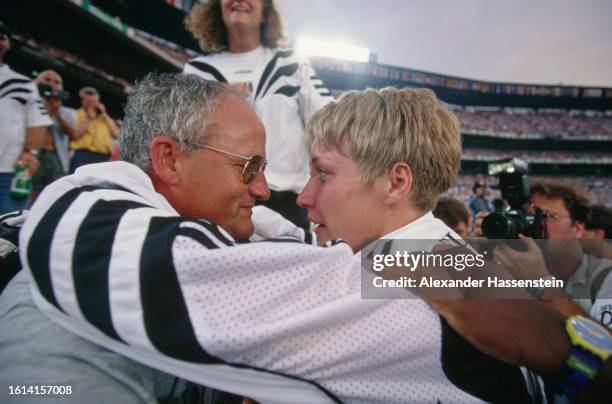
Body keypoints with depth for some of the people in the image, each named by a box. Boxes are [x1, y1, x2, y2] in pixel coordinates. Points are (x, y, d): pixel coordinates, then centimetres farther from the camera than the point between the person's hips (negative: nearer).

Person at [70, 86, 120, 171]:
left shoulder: (105, 117, 25)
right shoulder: (77, 114, 11)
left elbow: (116, 134, 11)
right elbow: (75, 135, -6)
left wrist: (105, 115, 9)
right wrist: (89, 119, -1)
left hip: (104, 157, 4)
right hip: (83, 155, -4)